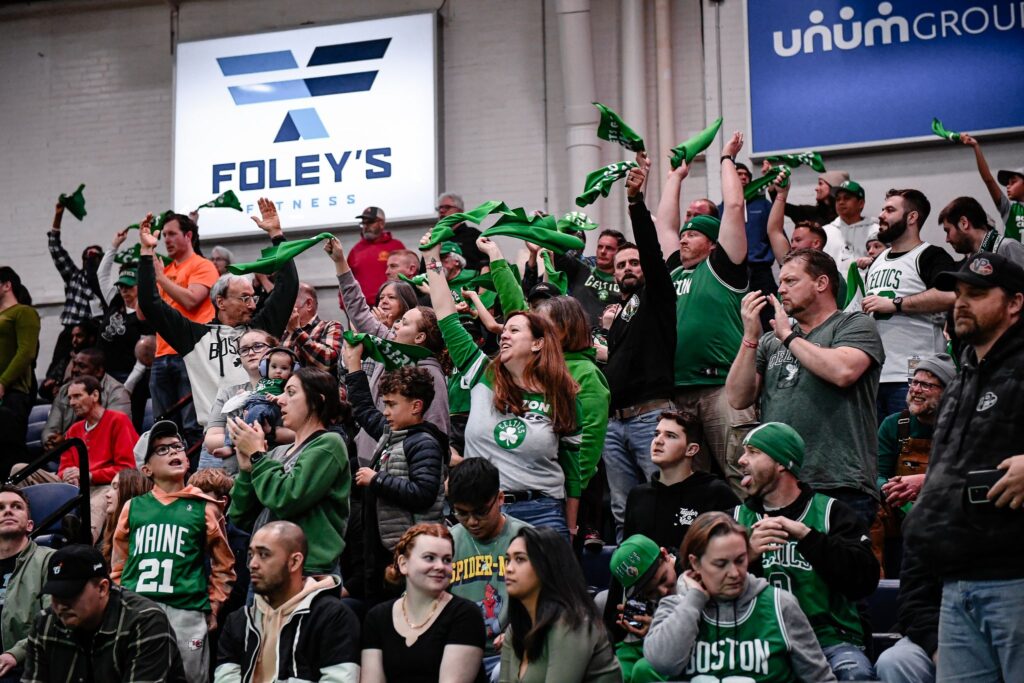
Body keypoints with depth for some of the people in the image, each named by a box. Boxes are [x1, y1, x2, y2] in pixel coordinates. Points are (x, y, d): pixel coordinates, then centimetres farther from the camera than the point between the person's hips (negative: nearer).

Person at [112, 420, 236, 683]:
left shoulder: (204, 508, 7)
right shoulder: (133, 507, 12)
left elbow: (223, 566, 10)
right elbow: (119, 565, 18)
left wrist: (212, 610, 4)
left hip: (186, 614, -2)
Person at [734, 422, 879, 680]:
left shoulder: (831, 512, 6)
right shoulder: (736, 519, 14)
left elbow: (865, 580, -10)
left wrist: (807, 535, -16)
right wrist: (747, 557, -16)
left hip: (829, 637, -1)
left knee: (856, 673, -33)